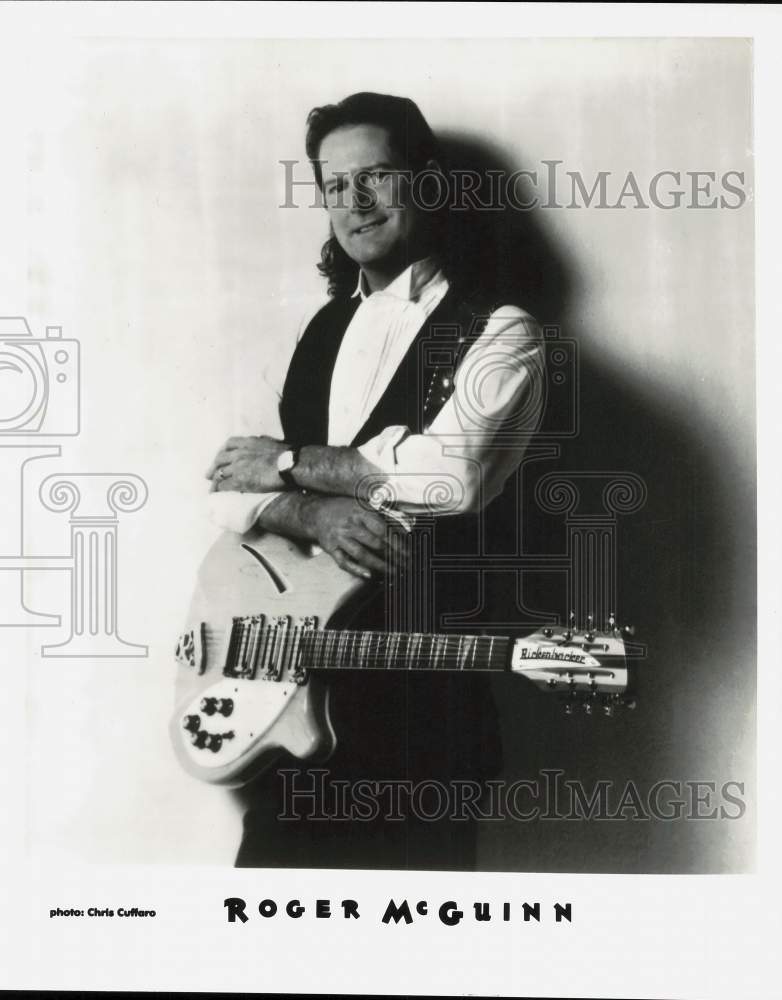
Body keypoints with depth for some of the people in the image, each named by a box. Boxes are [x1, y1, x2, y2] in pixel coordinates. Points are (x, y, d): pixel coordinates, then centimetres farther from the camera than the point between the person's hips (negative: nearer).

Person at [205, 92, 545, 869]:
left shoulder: (497, 330, -6)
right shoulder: (323, 329, 14)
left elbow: (449, 471, -24)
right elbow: (236, 484, 8)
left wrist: (290, 463, -11)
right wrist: (316, 514, -15)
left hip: (421, 680, -6)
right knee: (275, 862, 16)